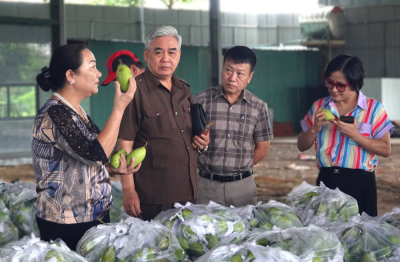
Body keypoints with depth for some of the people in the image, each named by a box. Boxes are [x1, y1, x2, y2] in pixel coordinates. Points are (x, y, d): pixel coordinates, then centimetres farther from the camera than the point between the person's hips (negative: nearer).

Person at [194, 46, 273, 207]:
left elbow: (262, 149, 9)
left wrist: (239, 168, 6)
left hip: (243, 186, 2)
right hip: (207, 183, -1)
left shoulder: (258, 107, 3)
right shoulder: (202, 101, -2)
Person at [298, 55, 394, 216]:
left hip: (359, 183, -3)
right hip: (326, 180, 3)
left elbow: (386, 149, -7)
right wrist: (315, 129, -8)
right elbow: (302, 146, 11)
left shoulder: (373, 109, -3)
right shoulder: (319, 107, 8)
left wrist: (355, 135, -17)